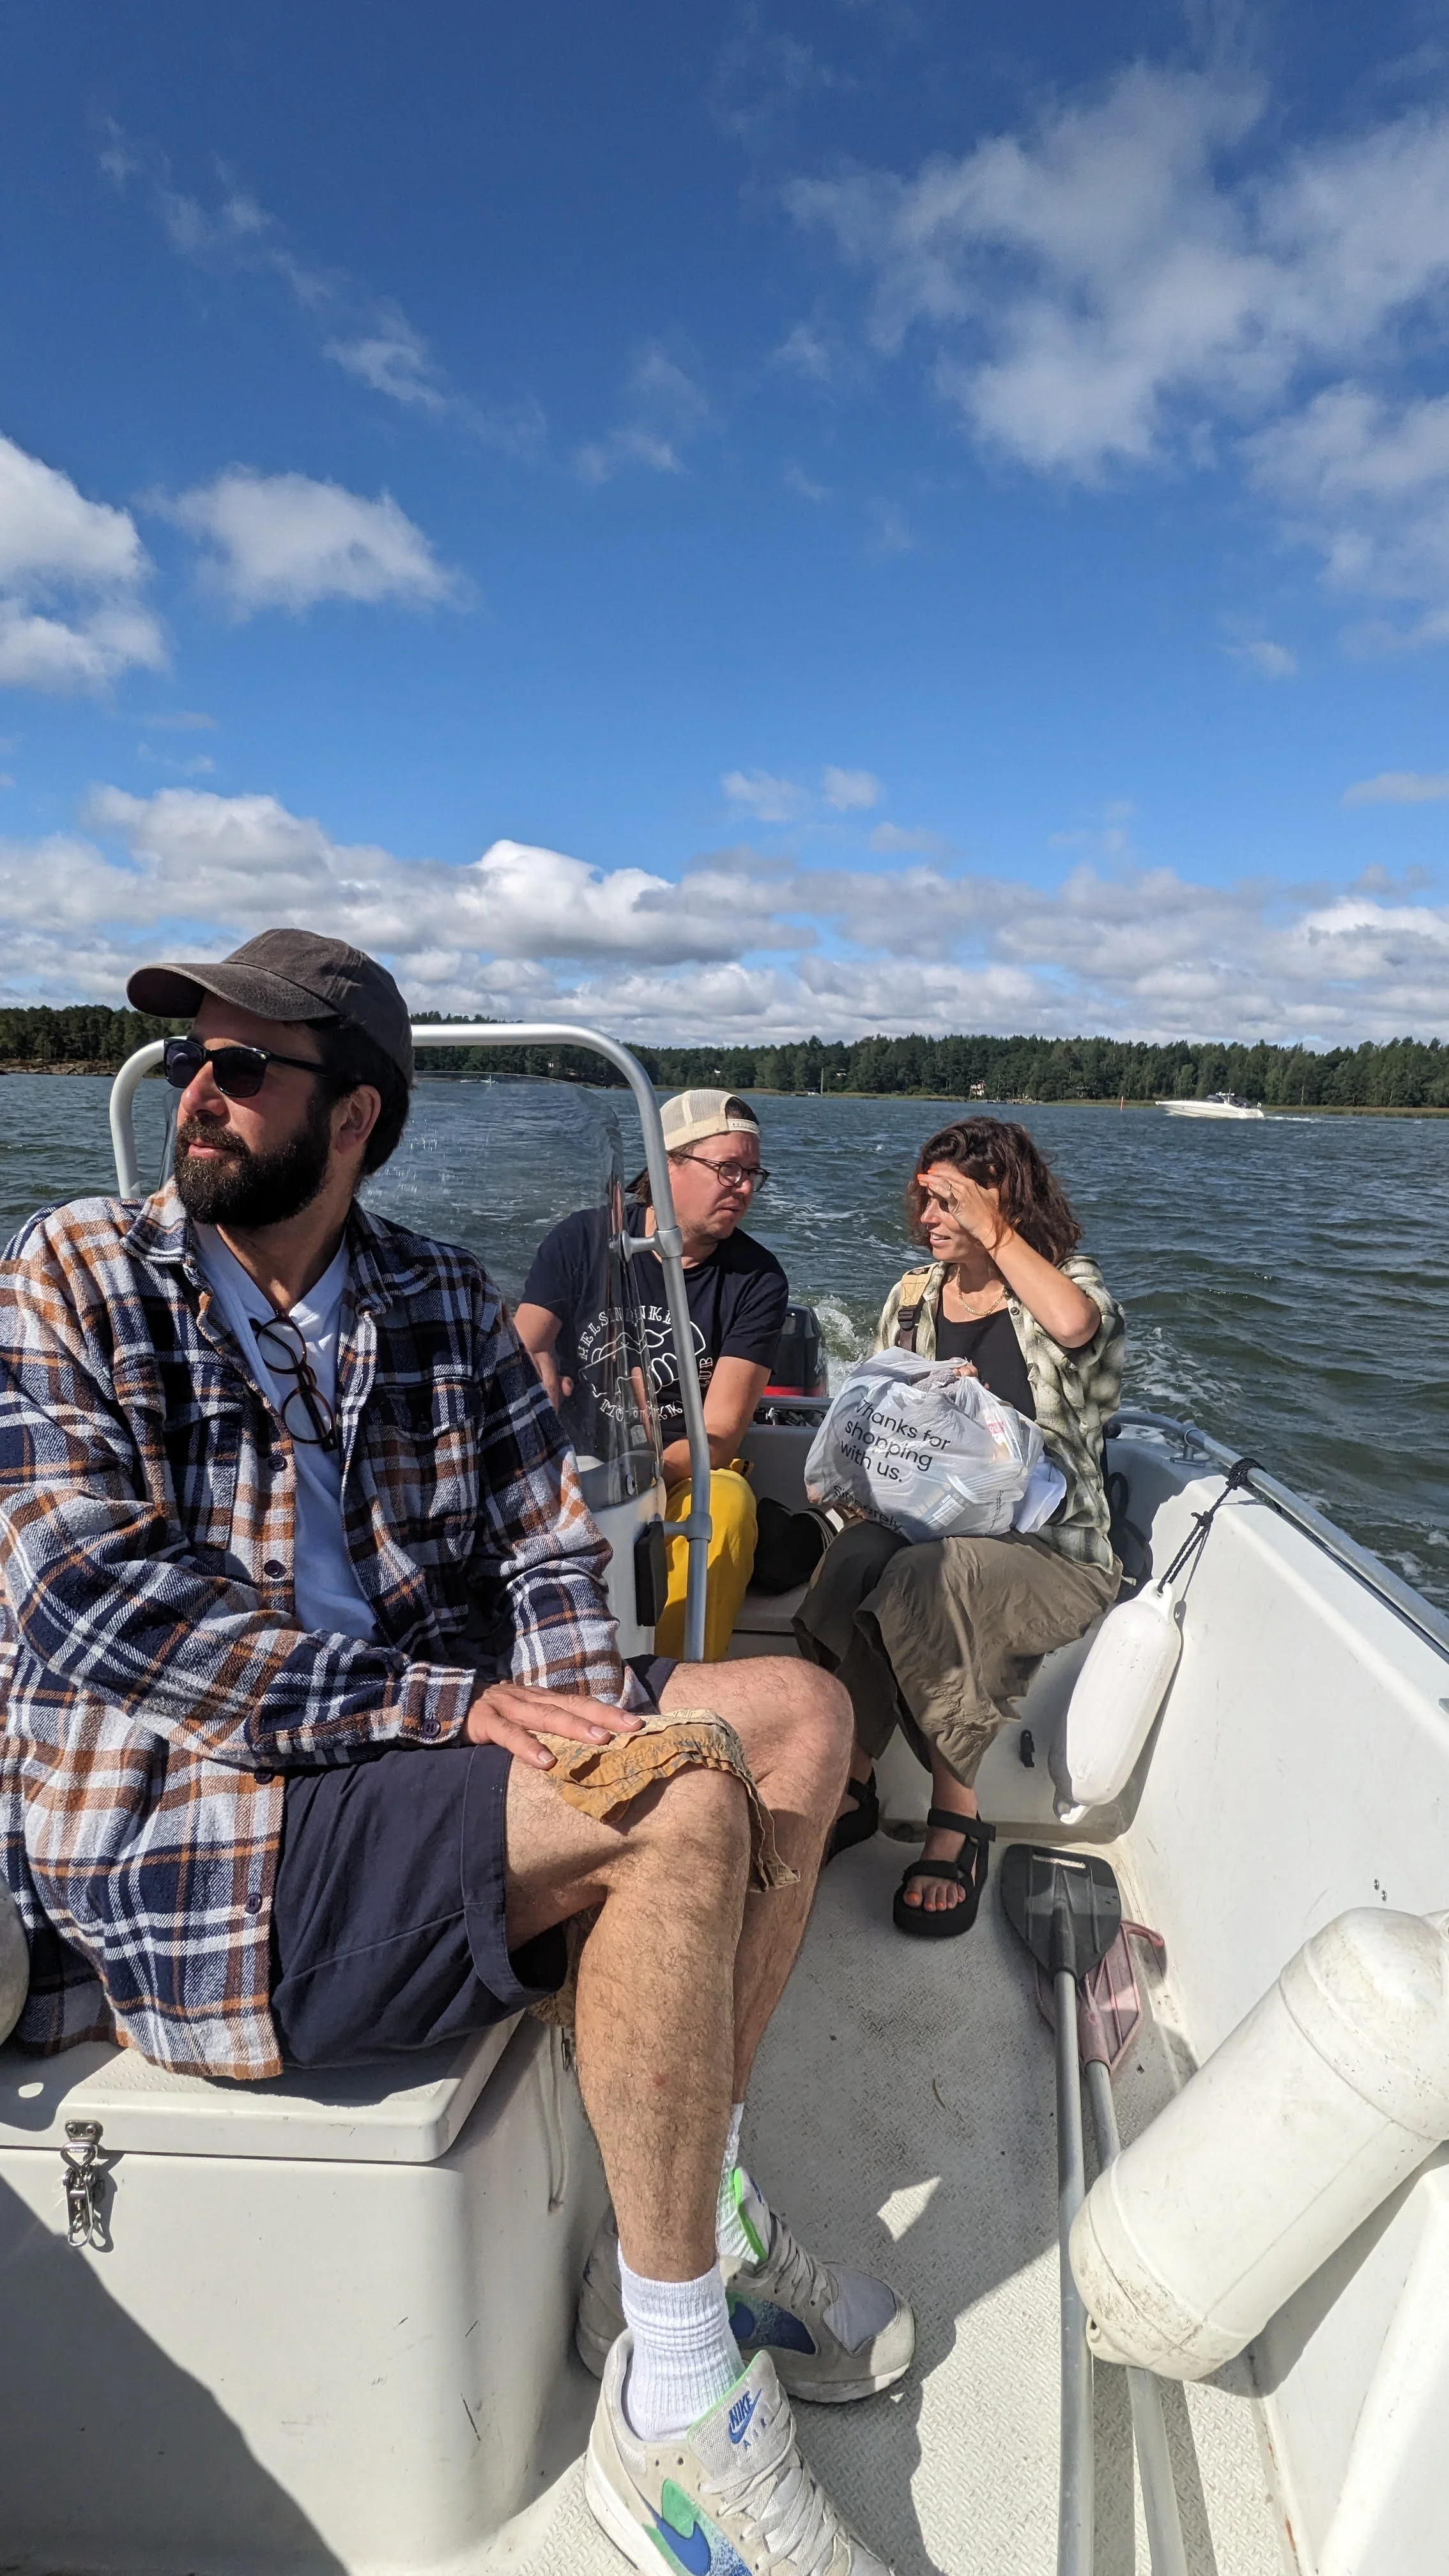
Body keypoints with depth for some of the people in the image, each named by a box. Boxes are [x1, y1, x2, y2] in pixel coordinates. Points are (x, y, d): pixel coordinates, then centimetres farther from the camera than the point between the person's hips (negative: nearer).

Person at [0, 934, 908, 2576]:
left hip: (426, 1756, 6)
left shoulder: (444, 1305, 10)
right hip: (175, 1846, -6)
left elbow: (546, 1548, 7)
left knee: (798, 1709, -2)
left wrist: (581, 1722, -15)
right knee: (692, 1799, -24)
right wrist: (447, 1704, -21)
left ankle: (682, 2215, 7)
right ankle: (669, 2409, -4)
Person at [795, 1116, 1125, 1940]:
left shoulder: (1071, 1280, -1)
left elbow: (1072, 1325, -28)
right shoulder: (913, 1298, 14)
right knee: (854, 1556, -30)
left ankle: (957, 1820, -14)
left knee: (921, 1582, -34)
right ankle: (849, 1784, -13)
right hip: (926, 1526, 4)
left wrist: (993, 1230, -15)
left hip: (1049, 1546, -4)